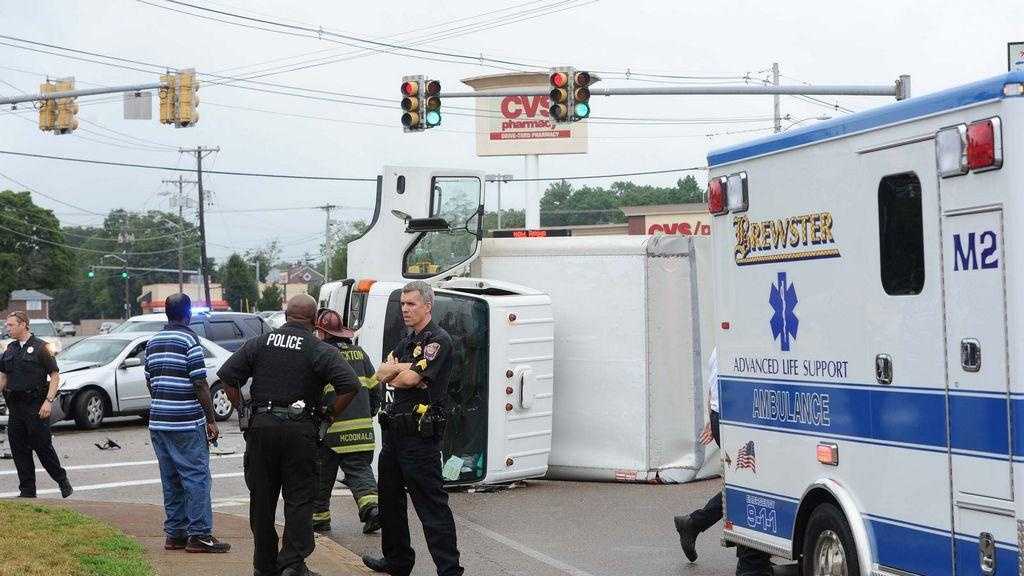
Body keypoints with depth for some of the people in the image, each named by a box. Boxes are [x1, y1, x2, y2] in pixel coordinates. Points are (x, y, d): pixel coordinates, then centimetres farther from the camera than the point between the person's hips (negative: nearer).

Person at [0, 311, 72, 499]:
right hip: (15, 407, 6)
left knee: (43, 446, -3)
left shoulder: (40, 347, -6)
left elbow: (55, 376, -8)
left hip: (36, 407, -6)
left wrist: (48, 401, -17)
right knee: (19, 450, 5)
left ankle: (62, 480, 14)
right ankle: (27, 491, 12)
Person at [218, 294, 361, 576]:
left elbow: (227, 376, 2)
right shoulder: (321, 350, -3)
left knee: (262, 499, 12)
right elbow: (350, 386, -14)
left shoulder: (259, 343, 6)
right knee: (299, 499, 4)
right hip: (300, 430, -3)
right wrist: (330, 416, -1)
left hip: (260, 426, 3)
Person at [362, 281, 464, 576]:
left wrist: (393, 375, 1)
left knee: (431, 504, -10)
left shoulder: (438, 340, -11)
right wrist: (402, 367, -11)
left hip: (420, 435, -10)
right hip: (395, 431, 10)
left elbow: (409, 378, -20)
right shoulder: (408, 341, 18)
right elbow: (380, 373, 8)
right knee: (389, 497, 19)